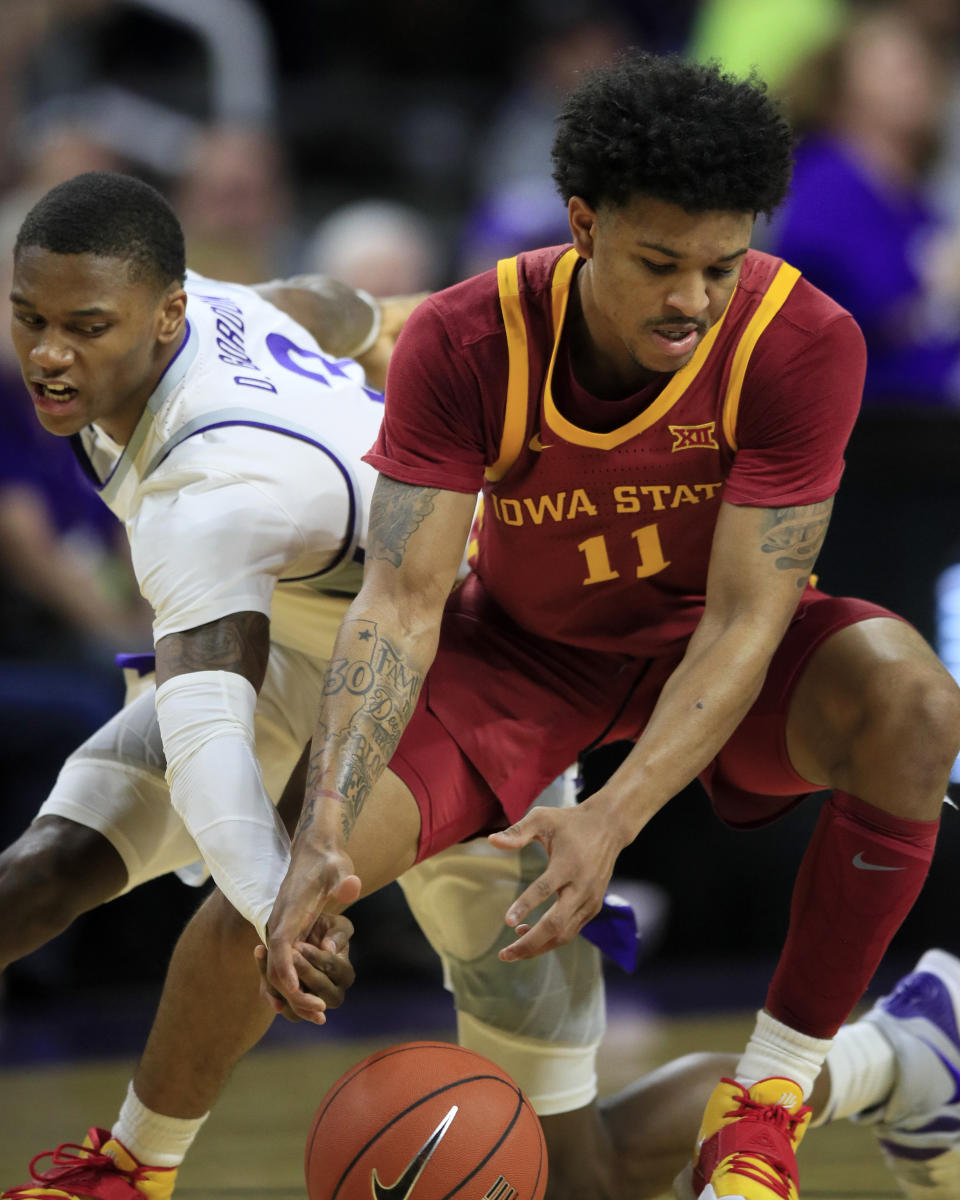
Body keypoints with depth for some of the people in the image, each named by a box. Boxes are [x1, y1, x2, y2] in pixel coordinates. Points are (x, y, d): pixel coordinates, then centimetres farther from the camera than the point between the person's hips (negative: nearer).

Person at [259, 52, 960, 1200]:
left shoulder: (803, 343, -29)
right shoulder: (465, 343, -26)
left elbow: (743, 622, -31)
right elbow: (401, 598, -29)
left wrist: (610, 822, -46)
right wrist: (323, 835, -44)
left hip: (708, 649, 0)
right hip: (525, 644, 1)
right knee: (283, 879, -24)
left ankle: (765, 1107, -23)